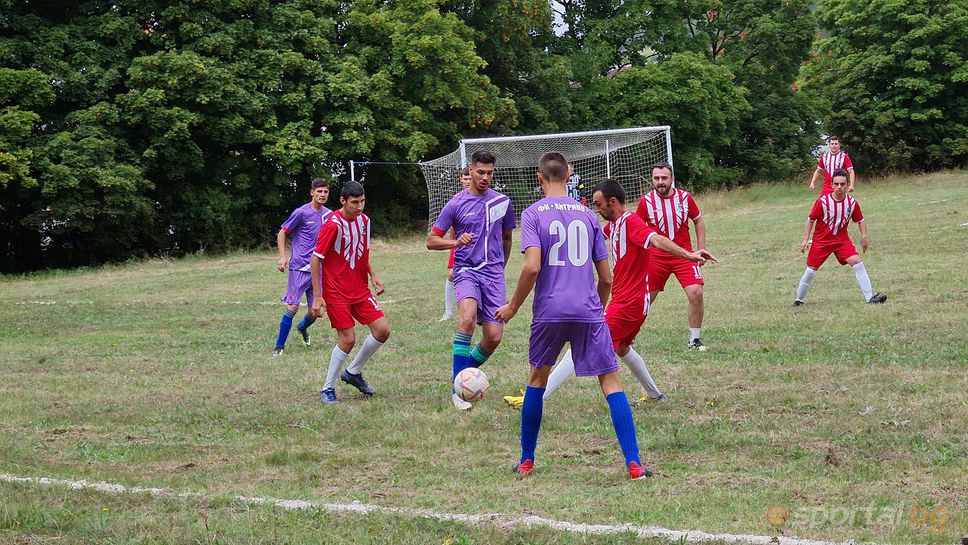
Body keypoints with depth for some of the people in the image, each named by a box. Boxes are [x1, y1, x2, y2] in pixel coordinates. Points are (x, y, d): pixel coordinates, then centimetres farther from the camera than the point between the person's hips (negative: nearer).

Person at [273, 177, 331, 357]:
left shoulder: (328, 214, 8)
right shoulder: (301, 213, -8)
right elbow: (282, 233, -3)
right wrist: (283, 257, -12)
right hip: (300, 268, -5)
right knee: (293, 307, -10)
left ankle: (303, 328, 40)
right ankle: (279, 346, 0)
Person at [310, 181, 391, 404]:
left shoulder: (364, 220, 5)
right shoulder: (333, 225, -17)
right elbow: (315, 259, -15)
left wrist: (373, 275, 10)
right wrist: (317, 296, -17)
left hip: (360, 289, 7)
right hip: (336, 292, -7)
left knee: (383, 330, -2)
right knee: (348, 339, -11)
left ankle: (353, 372, 18)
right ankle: (328, 389, 5)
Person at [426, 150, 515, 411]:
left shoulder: (502, 202, 8)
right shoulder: (456, 204, 0)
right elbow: (431, 240, 0)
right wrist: (456, 242, -18)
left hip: (494, 273, 3)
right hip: (466, 270, -3)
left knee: (494, 337, -6)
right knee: (468, 316, -31)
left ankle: (467, 372, 24)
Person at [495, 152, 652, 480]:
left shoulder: (533, 214, 1)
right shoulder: (587, 215, 11)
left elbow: (532, 266, -13)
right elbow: (606, 278, 11)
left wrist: (513, 306, 0)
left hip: (549, 312, -1)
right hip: (589, 312, 1)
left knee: (537, 380, 17)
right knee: (610, 381, 1)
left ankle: (526, 462, 20)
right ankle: (633, 464, -10)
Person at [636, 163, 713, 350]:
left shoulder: (685, 198, -5)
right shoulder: (646, 201, -7)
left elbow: (699, 221, 10)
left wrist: (701, 250, 6)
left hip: (684, 255, 0)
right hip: (656, 257, 0)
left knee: (696, 293, -15)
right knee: (645, 299, 5)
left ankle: (694, 339, 1)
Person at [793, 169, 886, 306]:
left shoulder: (852, 202, -10)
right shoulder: (822, 201, -17)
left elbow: (860, 220, 7)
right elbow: (811, 220, -5)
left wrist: (864, 236, -9)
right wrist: (805, 240, -7)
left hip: (842, 240, 2)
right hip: (821, 241, -2)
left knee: (857, 262, -16)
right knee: (810, 271, 1)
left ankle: (870, 297, -13)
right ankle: (799, 299, 21)